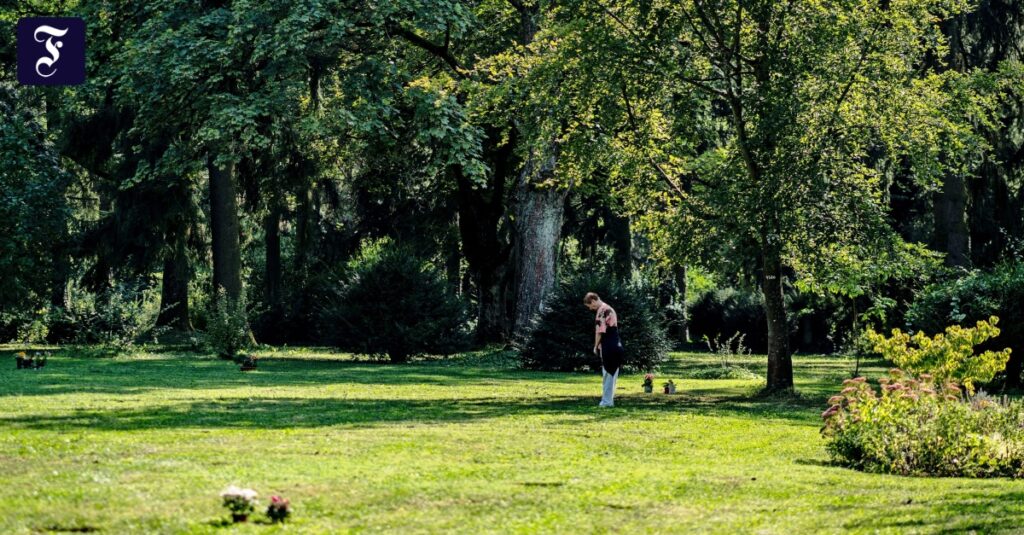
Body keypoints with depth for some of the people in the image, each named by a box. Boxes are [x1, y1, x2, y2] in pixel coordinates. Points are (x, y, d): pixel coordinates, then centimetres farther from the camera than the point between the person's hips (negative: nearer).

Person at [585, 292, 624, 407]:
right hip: (615, 345, 9)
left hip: (607, 346, -9)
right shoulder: (609, 308, 18)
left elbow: (600, 331, -16)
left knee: (608, 374, -7)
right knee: (611, 374, 11)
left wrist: (596, 346, -5)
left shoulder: (602, 310, -12)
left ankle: (607, 401, -6)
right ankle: (609, 399, 14)